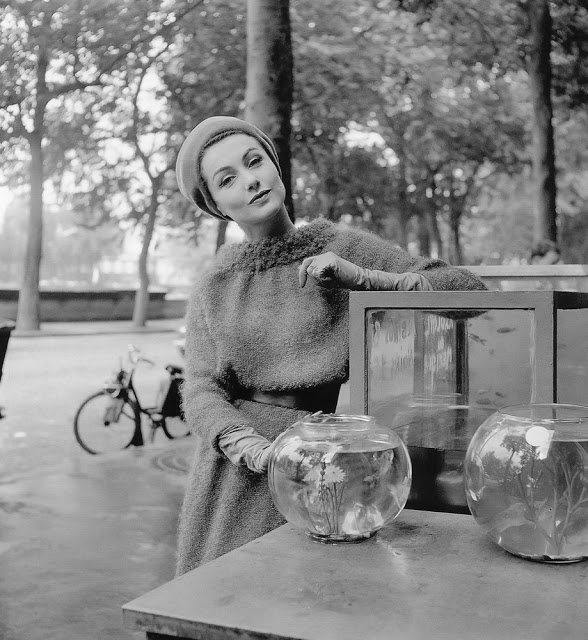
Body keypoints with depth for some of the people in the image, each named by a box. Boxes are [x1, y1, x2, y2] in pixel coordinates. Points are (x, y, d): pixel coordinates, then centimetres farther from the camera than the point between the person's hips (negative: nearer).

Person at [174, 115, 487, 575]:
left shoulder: (345, 248, -1)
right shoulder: (212, 289, 7)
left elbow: (469, 289, -7)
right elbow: (203, 393, -2)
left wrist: (361, 278, -18)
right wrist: (256, 449, -20)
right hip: (233, 478, 2)